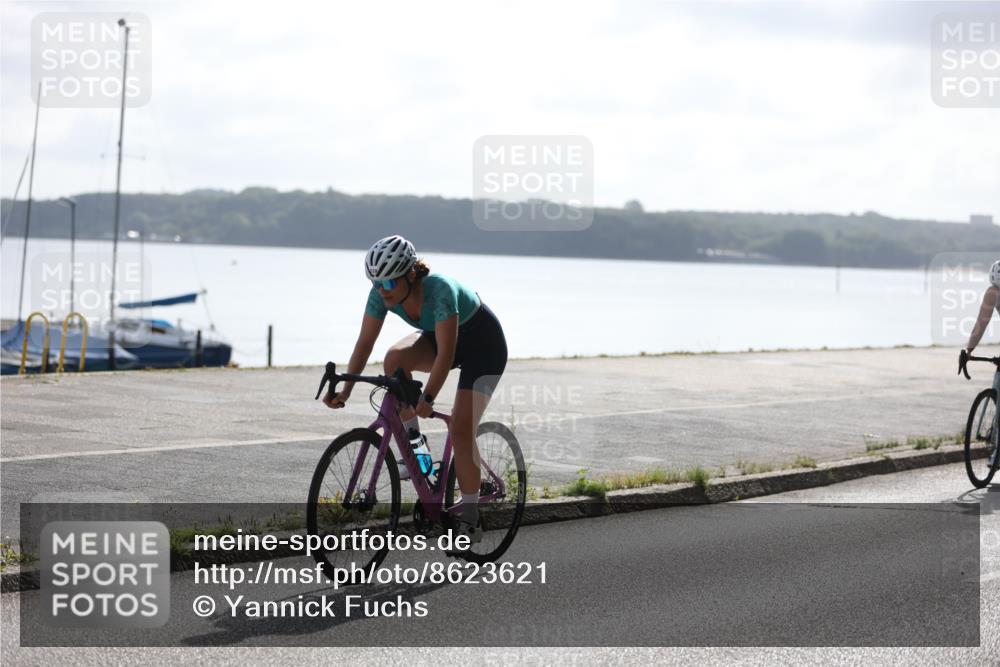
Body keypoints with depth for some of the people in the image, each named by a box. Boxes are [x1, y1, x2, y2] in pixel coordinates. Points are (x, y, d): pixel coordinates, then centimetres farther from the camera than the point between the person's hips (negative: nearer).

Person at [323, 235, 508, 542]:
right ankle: (414, 445, -11)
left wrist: (427, 399, -47)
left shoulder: (440, 290, -37)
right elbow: (364, 343, -17)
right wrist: (345, 390, -27)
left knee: (461, 430, -17)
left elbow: (446, 354, -39)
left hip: (483, 343, -6)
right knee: (394, 358, -26)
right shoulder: (382, 293, -20)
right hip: (438, 337, 6)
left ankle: (469, 519, -4)